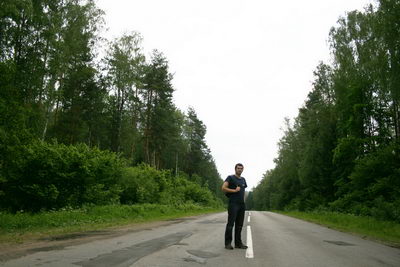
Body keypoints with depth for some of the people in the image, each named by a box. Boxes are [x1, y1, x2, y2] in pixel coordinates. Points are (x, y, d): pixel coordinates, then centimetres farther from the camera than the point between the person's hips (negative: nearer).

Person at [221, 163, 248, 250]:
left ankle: (238, 243, 14)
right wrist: (234, 190, -13)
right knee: (230, 224, -6)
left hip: (242, 204, 7)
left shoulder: (243, 179, 19)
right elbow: (223, 188, -11)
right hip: (233, 204, -6)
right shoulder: (230, 178, -1)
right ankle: (228, 243, -1)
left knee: (239, 225, 8)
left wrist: (243, 200, 12)